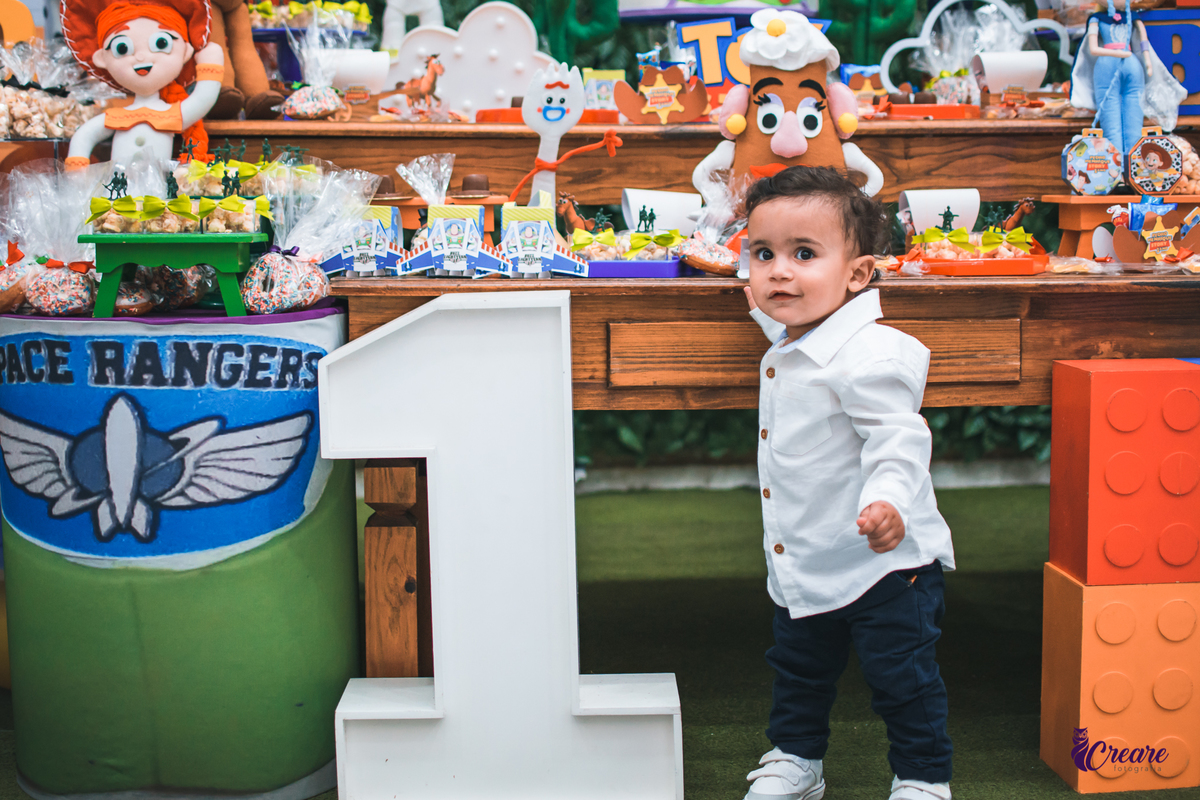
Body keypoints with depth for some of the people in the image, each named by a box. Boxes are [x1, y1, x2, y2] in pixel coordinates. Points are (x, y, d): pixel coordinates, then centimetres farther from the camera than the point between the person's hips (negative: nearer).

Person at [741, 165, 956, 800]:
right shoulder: (788, 349, 4)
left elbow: (897, 439, -32)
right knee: (798, 667, 21)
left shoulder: (869, 355, -26)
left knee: (900, 676, 6)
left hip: (883, 563, -9)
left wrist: (888, 501, -46)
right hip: (803, 566, 9)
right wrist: (768, 314, 29)